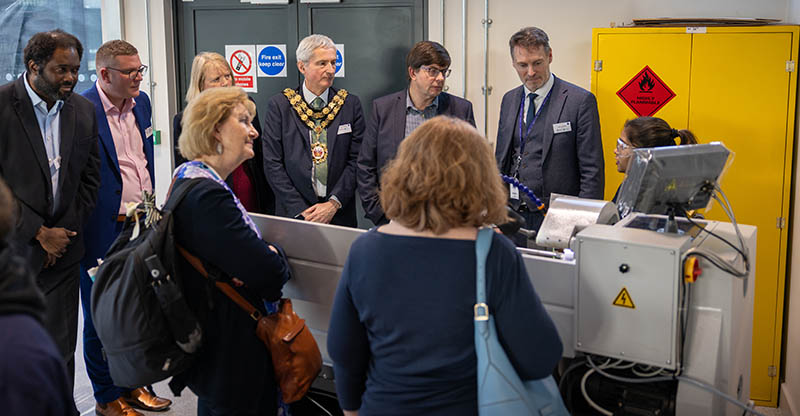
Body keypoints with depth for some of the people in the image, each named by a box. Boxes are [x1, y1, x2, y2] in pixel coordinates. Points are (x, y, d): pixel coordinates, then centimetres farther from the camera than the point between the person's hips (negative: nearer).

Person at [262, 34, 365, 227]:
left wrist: (334, 203, -11)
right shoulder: (279, 105, -1)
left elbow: (356, 160, 0)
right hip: (293, 214, -1)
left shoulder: (351, 104, 3)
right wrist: (301, 211, -11)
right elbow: (272, 163, -4)